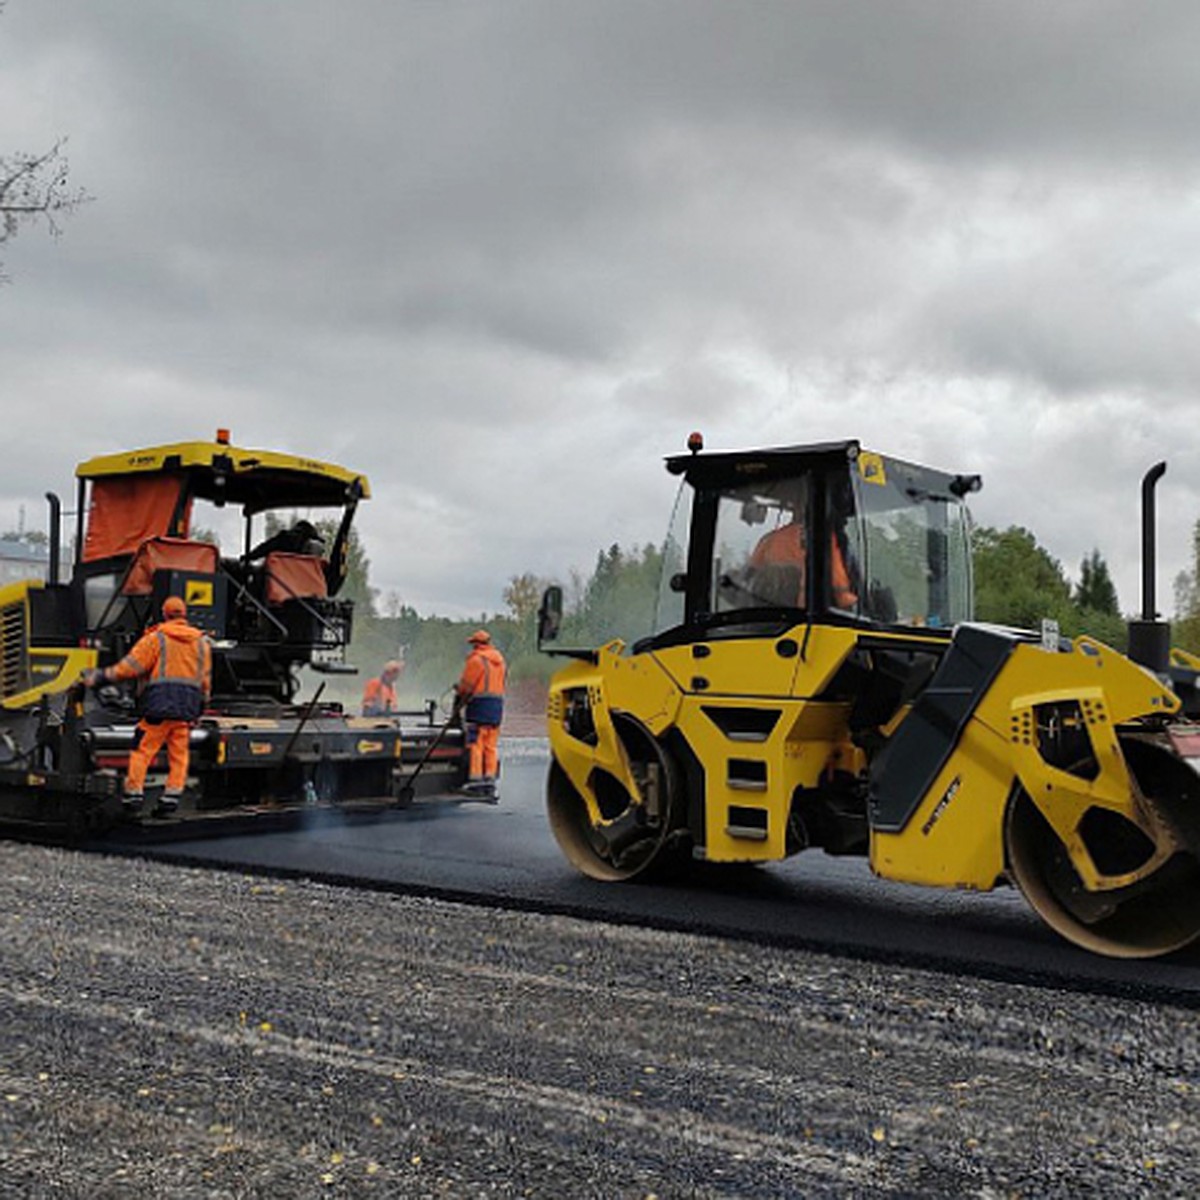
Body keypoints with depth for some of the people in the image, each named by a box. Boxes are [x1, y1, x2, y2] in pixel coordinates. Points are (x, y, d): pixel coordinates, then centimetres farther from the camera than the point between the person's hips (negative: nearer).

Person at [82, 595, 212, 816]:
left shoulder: (155, 638, 0)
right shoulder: (202, 642, 14)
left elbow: (130, 666, -6)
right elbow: (205, 680, 16)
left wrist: (99, 677, 1)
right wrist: (199, 710, 23)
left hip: (159, 706, -4)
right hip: (188, 707, 4)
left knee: (142, 750, 2)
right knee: (179, 755, 8)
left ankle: (134, 794, 0)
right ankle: (171, 797, 5)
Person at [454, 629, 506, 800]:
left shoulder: (476, 659, -8)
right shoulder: (499, 659, 16)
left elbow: (466, 684, -6)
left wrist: (459, 696, 13)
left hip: (480, 704, -7)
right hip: (497, 704, 7)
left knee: (476, 744, -5)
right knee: (491, 746, 8)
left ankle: (475, 781, -7)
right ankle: (490, 780, 7)